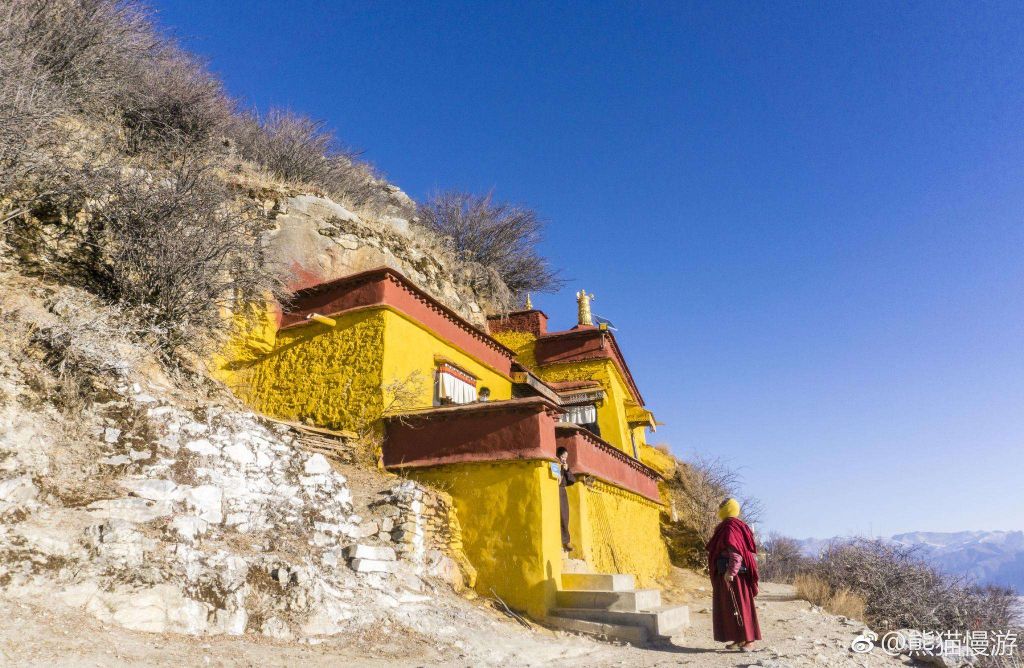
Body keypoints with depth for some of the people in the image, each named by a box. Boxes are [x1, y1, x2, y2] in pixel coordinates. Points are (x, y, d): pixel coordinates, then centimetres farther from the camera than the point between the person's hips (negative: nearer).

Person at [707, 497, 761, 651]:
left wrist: (730, 571, -30)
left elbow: (736, 551, -25)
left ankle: (749, 640, -6)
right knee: (731, 607, 13)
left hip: (732, 574, -10)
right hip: (732, 573, 10)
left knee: (738, 606, -8)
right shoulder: (732, 525, 15)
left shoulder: (730, 526, -15)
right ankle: (739, 639, 17)